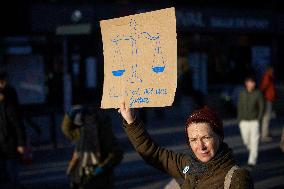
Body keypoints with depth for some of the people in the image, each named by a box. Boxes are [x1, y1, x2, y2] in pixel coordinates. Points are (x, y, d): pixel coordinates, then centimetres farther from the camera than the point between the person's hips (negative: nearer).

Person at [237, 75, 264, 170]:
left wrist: (258, 119, -12)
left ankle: (252, 161, -8)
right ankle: (252, 151, 43)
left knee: (254, 141, -9)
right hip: (244, 121, 3)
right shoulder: (242, 94, 0)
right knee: (246, 141, 12)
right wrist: (239, 120, 5)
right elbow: (240, 107, 9)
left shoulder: (258, 93, -8)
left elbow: (261, 107, -5)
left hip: (254, 121, -3)